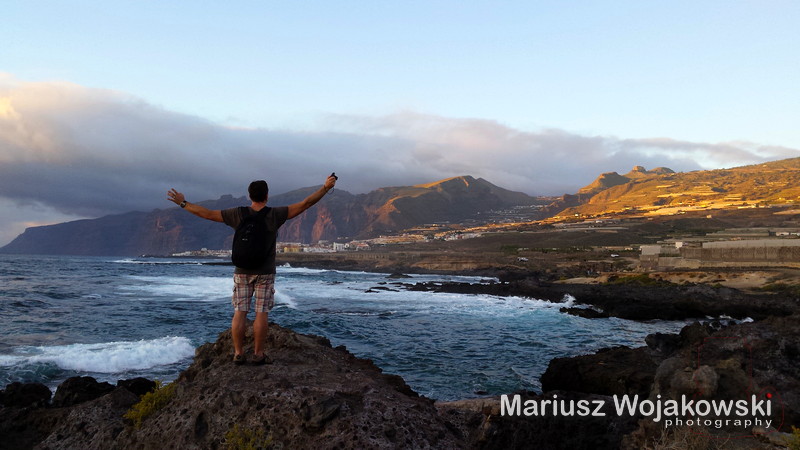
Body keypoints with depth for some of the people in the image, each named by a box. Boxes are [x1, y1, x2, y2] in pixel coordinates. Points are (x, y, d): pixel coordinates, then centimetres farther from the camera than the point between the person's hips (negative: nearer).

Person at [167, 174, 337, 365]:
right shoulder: (275, 214, -9)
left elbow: (207, 213, 0)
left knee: (240, 312, 6)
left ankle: (238, 353, 9)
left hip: (242, 272, 2)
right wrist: (326, 187, -5)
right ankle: (258, 353, 6)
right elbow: (305, 204, -10)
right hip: (265, 272, -2)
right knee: (262, 313, 2)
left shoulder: (237, 214, -4)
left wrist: (183, 203, 11)